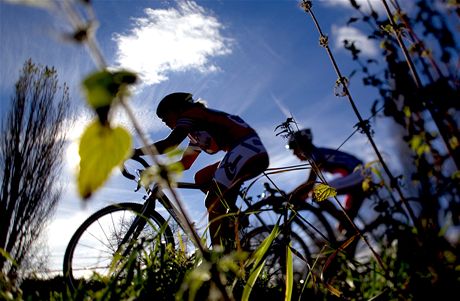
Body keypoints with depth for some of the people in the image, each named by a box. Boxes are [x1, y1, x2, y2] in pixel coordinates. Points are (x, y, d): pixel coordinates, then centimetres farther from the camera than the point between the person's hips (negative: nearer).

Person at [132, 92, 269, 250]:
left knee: (213, 203, -13)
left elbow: (170, 143, -14)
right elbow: (184, 163, 29)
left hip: (247, 148, -10)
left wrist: (134, 152, -11)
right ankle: (232, 216, 8)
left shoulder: (190, 115, 1)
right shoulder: (196, 133, 28)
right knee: (201, 178, 17)